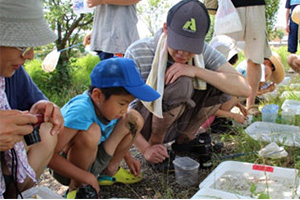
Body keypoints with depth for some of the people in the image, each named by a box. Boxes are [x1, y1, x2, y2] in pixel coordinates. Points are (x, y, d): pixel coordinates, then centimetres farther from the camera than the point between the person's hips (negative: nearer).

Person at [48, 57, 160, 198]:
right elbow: (49, 155, -38)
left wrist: (127, 157, 11)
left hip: (96, 160, 7)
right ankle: (76, 186, -13)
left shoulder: (107, 104, -13)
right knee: (90, 132, -38)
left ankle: (110, 170, 11)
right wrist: (87, 177, -33)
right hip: (67, 168, -7)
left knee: (134, 118, -5)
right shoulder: (80, 111, -35)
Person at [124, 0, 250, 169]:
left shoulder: (202, 51, -13)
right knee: (181, 82, -32)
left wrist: (196, 71, -32)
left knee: (219, 80, -16)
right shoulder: (137, 54, -24)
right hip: (145, 126, -4)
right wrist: (145, 149, -28)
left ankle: (184, 140, 1)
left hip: (174, 124, 5)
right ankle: (155, 142, -9)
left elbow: (244, 89, -22)